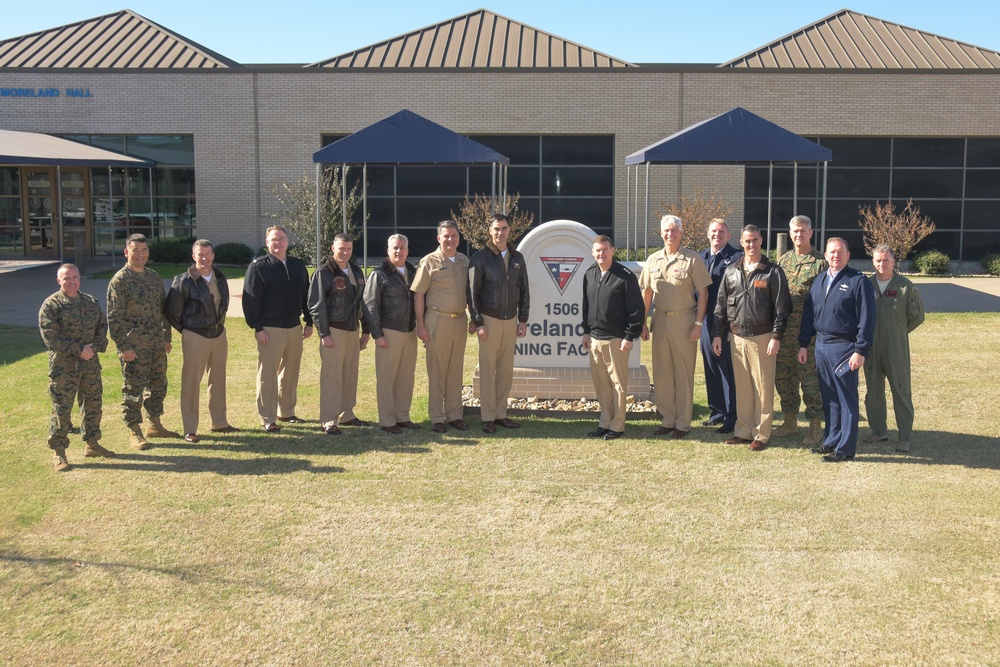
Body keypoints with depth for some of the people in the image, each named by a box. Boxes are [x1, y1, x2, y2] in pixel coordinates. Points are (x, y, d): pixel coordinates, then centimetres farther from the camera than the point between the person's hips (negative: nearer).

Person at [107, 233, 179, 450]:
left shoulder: (154, 277, 11)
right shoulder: (119, 281, -10)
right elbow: (114, 317, -12)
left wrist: (167, 338, 14)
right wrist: (124, 346, -15)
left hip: (157, 344, 7)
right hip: (134, 347, -7)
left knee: (158, 384, 15)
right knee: (133, 388, -1)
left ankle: (155, 425, 30)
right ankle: (135, 432, 10)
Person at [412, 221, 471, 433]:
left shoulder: (464, 260, 9)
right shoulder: (429, 262, -6)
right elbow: (418, 294, -7)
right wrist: (420, 325, -11)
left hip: (460, 320, 5)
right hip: (438, 320, -5)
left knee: (456, 370, 10)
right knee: (437, 370, 1)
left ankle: (454, 415, 19)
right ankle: (436, 418, 9)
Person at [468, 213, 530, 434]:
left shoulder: (517, 258, 9)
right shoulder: (480, 258, -5)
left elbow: (524, 291, 12)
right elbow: (472, 292, -7)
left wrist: (523, 320, 6)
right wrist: (478, 322, -11)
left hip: (511, 320, 4)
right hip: (489, 320, -4)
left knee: (506, 370, 8)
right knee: (487, 370, -1)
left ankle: (501, 413, 17)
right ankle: (488, 417, 5)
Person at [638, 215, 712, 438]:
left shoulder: (692, 259, -5)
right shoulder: (653, 260, 9)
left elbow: (703, 293, -5)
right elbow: (647, 292, 12)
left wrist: (698, 324, -10)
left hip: (683, 320, -4)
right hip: (659, 320, 5)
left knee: (684, 374, 2)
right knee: (661, 373, 9)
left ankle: (683, 423, 11)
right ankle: (668, 420, 20)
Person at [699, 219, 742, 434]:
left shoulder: (736, 258, -7)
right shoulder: (701, 257, 13)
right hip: (707, 321, 6)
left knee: (730, 369, -1)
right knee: (711, 366, 12)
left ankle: (732, 416, 6)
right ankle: (717, 411, 24)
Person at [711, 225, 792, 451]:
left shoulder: (773, 271, -2)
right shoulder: (731, 272, 11)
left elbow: (782, 307, -5)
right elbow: (721, 306, 13)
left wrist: (776, 336, -11)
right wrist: (717, 334, 8)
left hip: (762, 337, -4)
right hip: (737, 338, 4)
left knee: (763, 387, 0)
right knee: (742, 387, 9)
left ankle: (761, 434, 7)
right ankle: (743, 431, 19)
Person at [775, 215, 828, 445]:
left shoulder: (821, 262, -3)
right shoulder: (782, 261, 12)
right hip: (784, 329, 5)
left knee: (810, 378, -2)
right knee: (783, 376, 10)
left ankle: (815, 426, 8)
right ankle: (790, 421, 24)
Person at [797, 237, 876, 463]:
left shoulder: (858, 281, -6)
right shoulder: (819, 281, 14)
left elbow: (866, 318, -11)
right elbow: (808, 313, 17)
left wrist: (860, 350, -15)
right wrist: (804, 344, 12)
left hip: (843, 347, -6)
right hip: (821, 346, 6)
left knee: (847, 400, 0)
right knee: (828, 398, 13)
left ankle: (845, 448, 5)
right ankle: (831, 441, 24)